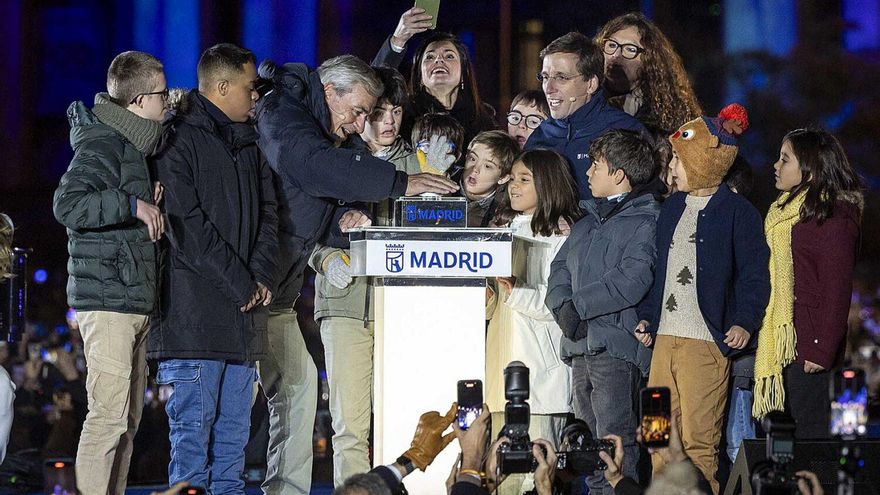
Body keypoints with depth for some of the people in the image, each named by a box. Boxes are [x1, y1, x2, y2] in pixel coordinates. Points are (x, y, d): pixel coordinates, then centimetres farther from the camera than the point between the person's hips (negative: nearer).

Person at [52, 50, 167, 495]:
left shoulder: (134, 143, 19)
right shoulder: (102, 143, -11)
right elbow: (67, 205, -25)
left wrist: (152, 202, 12)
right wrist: (133, 204, -25)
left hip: (136, 300, 10)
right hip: (107, 296, -10)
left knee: (127, 418, 10)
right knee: (109, 413, -13)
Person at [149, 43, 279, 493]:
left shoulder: (250, 144, 19)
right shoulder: (180, 141, -6)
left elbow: (267, 214, 16)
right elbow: (186, 224, -13)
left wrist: (262, 275, -2)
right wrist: (240, 283, -13)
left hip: (245, 310, 7)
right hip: (197, 309, -7)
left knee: (234, 425, 8)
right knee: (193, 422, -8)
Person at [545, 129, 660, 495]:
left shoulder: (645, 221, -6)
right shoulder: (588, 221, 22)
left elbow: (633, 281, -18)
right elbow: (560, 267, 16)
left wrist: (578, 305, -13)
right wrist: (563, 306, -5)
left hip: (615, 344, -8)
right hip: (580, 343, 8)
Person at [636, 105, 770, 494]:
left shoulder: (736, 212, -4)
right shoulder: (672, 208, 18)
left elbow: (753, 273, -8)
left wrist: (745, 322, -20)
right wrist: (647, 317, 15)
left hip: (706, 342, -7)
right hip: (664, 339, 7)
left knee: (698, 443, -6)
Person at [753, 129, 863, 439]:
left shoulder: (833, 216, -13)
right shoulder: (788, 210, 17)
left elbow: (837, 289, -16)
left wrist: (822, 349, -20)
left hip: (808, 343, -9)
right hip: (784, 339, 9)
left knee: (809, 430, -7)